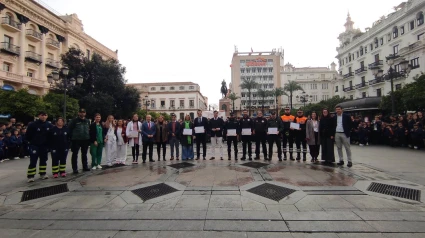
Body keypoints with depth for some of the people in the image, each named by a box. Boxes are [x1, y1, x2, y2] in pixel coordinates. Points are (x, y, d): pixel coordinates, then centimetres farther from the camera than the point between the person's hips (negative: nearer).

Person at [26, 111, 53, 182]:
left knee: (43, 160, 11)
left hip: (44, 146, 4)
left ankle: (43, 174, 22)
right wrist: (33, 141, 2)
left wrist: (47, 142, 6)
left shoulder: (49, 125, 1)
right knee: (33, 161, -4)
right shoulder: (33, 125, -10)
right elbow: (28, 135, -3)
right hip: (34, 146, -3)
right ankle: (30, 176, 4)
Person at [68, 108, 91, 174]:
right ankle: (75, 169, 8)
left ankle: (85, 167, 25)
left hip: (85, 140, 4)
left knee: (84, 154, 14)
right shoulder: (74, 121, -5)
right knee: (75, 154, 1)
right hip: (76, 140, -4)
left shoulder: (87, 121, 9)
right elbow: (69, 129, -5)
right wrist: (72, 137, -7)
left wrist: (88, 138, 7)